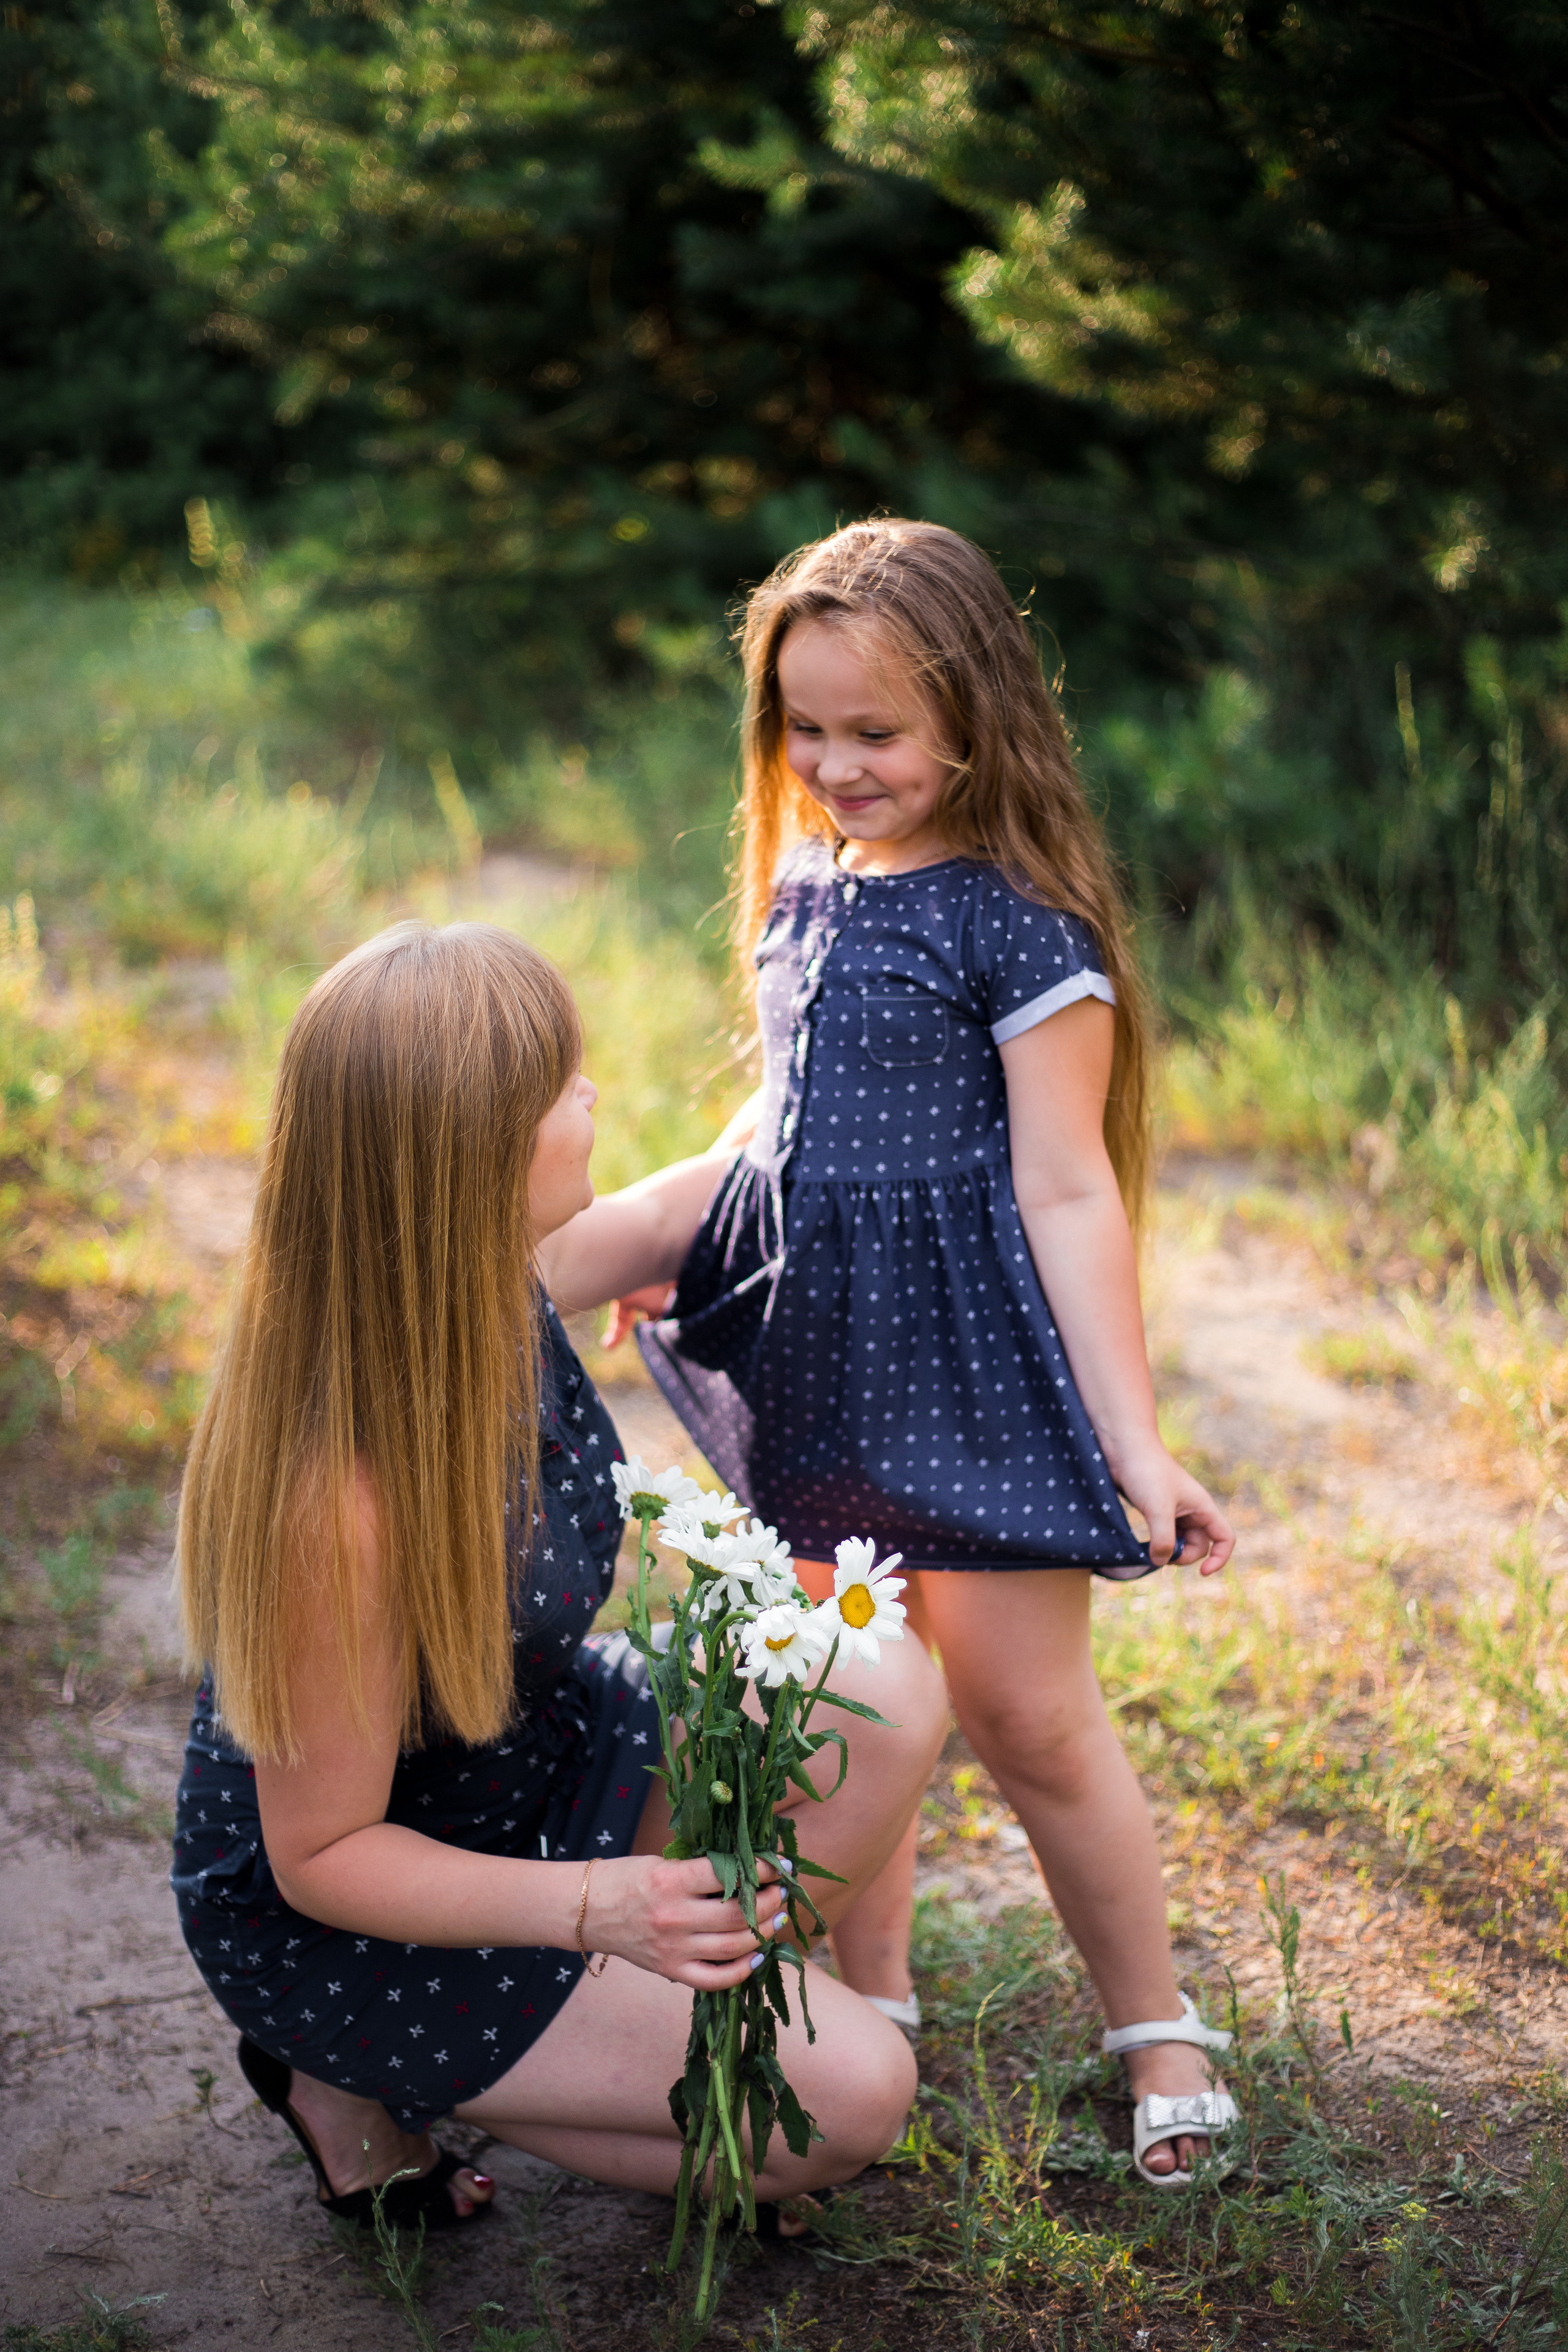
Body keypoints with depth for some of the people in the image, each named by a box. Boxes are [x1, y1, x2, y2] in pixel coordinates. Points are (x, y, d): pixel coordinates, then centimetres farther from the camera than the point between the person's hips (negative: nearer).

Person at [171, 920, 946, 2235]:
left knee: (888, 1699, -8)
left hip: (537, 1750, 8)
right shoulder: (343, 1501, -39)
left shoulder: (491, 1275, -16)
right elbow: (320, 1854, -27)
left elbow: (662, 1219, 10)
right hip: (339, 1925, -7)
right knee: (850, 2098, -11)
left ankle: (689, 2010, 10)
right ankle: (367, 2081, 2)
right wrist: (597, 1905, -40)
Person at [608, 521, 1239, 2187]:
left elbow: (1071, 1192, -14)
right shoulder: (802, 886, 7)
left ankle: (1157, 2030, 22)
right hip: (817, 1357, 6)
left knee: (1028, 1715, 2)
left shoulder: (1016, 921, -13)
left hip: (973, 1360, -6)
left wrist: (1133, 1439, -16)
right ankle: (869, 2014, 32)